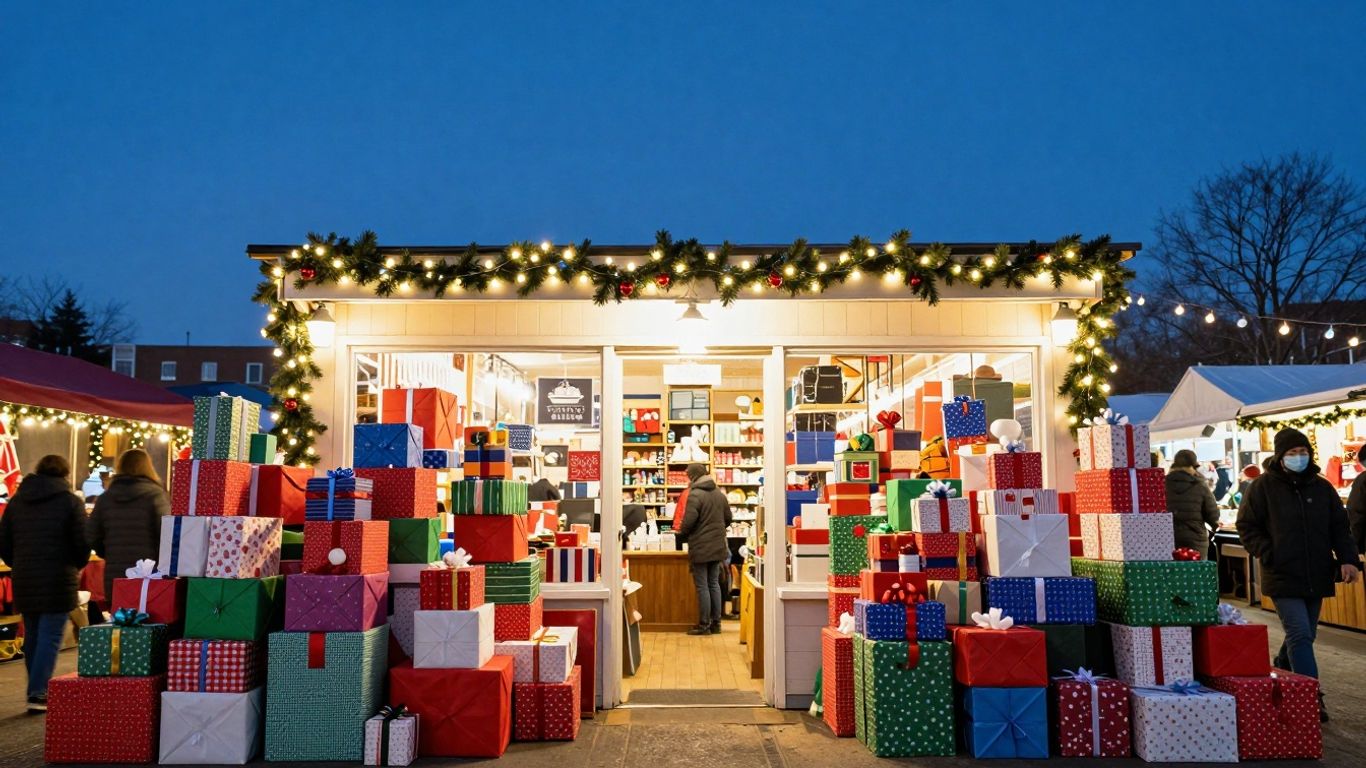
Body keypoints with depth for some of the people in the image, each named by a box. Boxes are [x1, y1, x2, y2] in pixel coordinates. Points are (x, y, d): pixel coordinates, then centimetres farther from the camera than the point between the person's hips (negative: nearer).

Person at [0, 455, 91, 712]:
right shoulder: (70, 501, -6)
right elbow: (83, 543, -8)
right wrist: (77, 566, 10)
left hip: (24, 580, 5)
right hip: (58, 581, -5)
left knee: (32, 636, 15)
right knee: (50, 637, -2)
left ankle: (38, 690, 21)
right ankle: (38, 694, -6)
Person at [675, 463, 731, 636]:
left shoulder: (695, 495, -14)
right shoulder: (719, 493, 9)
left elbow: (688, 522, -19)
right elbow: (728, 519, 15)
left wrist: (681, 533, 1)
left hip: (700, 548, -7)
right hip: (718, 547, 7)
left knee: (702, 586, 0)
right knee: (714, 584, 14)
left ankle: (704, 625, 4)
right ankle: (716, 623, 17)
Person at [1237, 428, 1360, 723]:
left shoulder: (1322, 487, 8)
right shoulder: (1263, 486, -5)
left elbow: (1340, 527, 11)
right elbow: (1246, 526, -2)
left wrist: (1347, 559, -3)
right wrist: (1269, 555, -12)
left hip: (1316, 577, 5)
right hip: (1283, 577, -5)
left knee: (1304, 636, 15)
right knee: (1300, 635, -12)